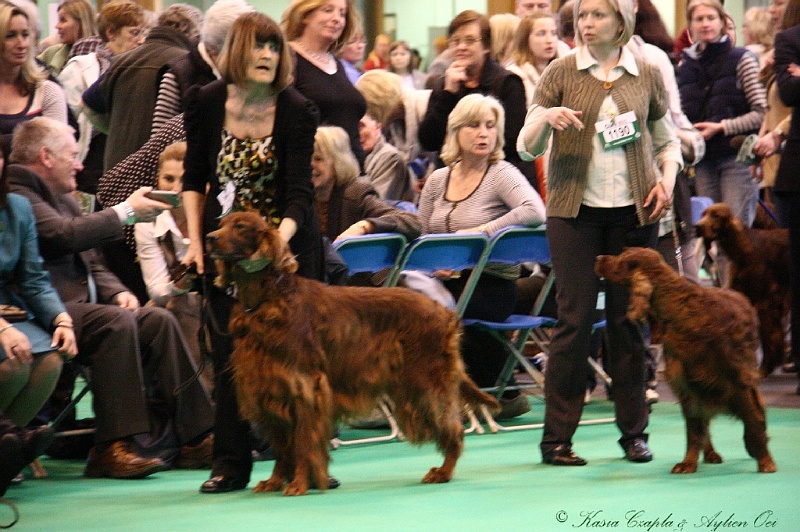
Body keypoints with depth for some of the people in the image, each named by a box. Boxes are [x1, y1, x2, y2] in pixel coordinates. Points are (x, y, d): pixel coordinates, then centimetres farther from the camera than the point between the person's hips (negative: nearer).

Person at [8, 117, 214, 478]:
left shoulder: (62, 197, 23)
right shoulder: (16, 195, -9)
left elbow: (91, 262, 25)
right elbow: (65, 235, -22)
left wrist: (117, 292, 4)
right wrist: (126, 212, -12)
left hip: (78, 305, 10)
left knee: (159, 321, -7)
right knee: (116, 322, -31)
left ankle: (193, 436, -9)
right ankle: (113, 446, -31)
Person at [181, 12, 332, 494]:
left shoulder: (296, 110, -14)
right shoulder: (206, 102, -7)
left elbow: (300, 192, -20)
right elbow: (194, 178, 5)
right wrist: (195, 240, -3)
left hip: (289, 240, -2)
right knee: (230, 352, 2)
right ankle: (231, 465, 6)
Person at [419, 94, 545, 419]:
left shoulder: (502, 175, -1)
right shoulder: (437, 181, 15)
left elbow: (535, 211, -20)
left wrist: (480, 231, -21)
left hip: (492, 283, -5)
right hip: (447, 280, 5)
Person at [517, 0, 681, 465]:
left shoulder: (647, 76, 7)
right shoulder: (562, 73, 3)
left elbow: (667, 139, 17)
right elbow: (527, 147, 2)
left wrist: (667, 179, -1)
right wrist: (546, 117, -18)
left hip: (634, 209, 2)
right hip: (575, 208, -2)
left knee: (629, 318, 4)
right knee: (575, 318, -4)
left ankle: (634, 431, 13)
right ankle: (557, 436, 0)